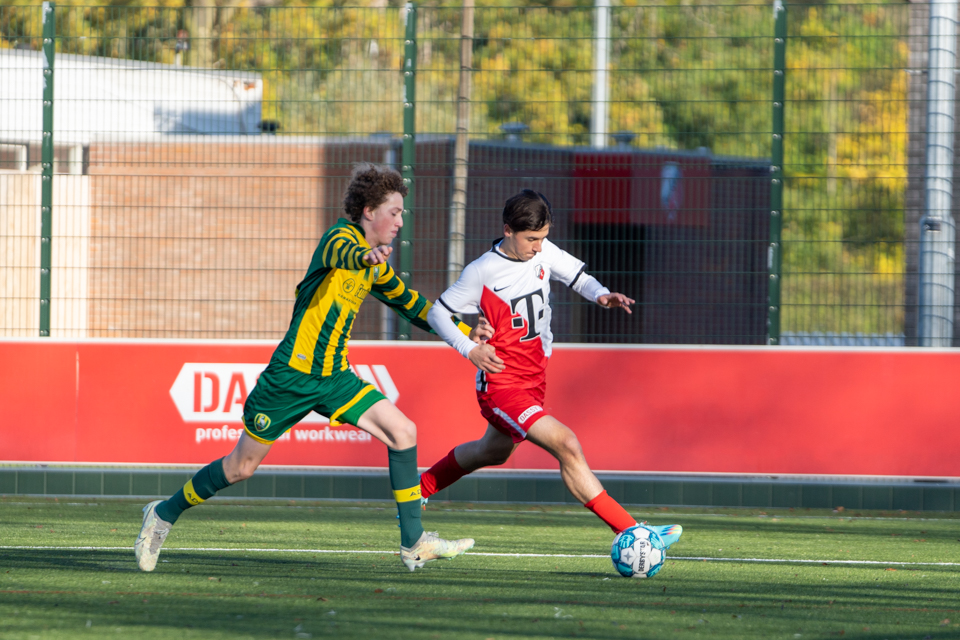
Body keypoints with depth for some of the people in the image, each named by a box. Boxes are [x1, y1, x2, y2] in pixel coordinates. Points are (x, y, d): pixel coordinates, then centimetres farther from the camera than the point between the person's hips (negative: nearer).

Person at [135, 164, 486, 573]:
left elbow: (407, 301, 30)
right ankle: (165, 514, 25)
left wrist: (462, 332, 25)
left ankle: (414, 544, -5)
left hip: (334, 377, 7)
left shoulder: (375, 266, 12)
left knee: (403, 432, -9)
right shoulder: (340, 237, -14)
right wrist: (366, 256, -65)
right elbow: (340, 254, -41)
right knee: (243, 465, 3)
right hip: (292, 374, -7)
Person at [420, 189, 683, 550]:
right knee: (566, 445, -24)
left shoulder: (543, 252, -2)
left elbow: (576, 276, 13)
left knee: (493, 452, 30)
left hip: (534, 379, 8)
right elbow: (437, 313, -7)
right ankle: (629, 532, -28)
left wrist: (601, 295, -9)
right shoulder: (482, 272, -16)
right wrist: (470, 349, -20)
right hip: (501, 385, -8)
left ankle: (420, 488, 54)